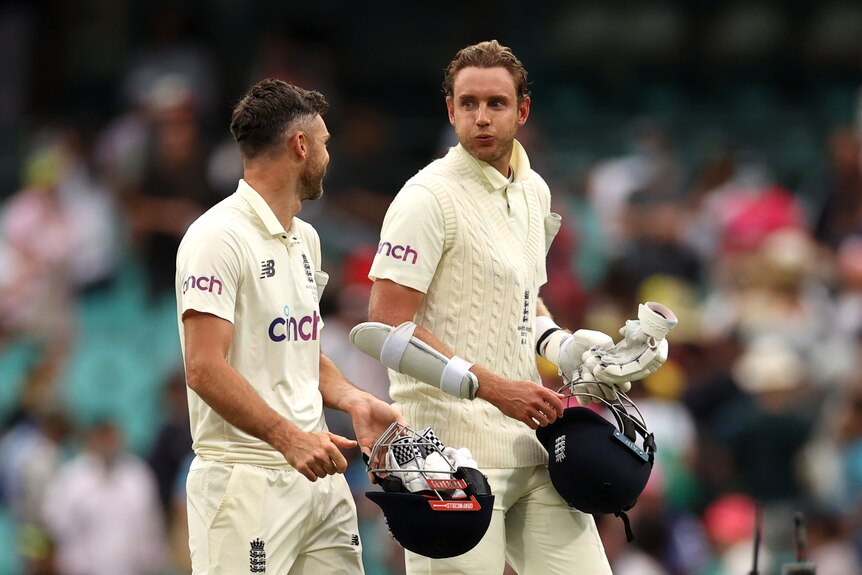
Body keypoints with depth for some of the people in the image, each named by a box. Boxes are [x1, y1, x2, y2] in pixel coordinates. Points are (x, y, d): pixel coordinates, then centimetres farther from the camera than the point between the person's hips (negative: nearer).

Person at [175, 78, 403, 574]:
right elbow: (204, 369, -19)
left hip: (319, 474, 9)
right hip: (246, 480, -9)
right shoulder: (219, 237, -11)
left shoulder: (305, 239, 18)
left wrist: (354, 401, 7)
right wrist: (289, 437, -26)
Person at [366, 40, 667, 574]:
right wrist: (494, 387, -20)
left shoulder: (533, 191, 15)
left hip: (532, 440, 8)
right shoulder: (429, 198, -10)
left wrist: (559, 343, 7)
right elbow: (388, 323, -16)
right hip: (454, 447, -7)